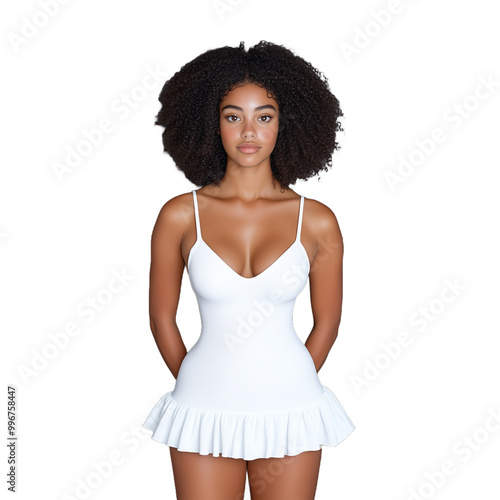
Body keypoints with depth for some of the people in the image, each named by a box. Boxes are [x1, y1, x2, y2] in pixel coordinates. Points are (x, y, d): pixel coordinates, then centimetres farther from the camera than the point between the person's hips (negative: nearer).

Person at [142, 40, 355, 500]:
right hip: (205, 408, 0)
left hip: (290, 410, 1)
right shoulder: (180, 216, -6)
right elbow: (162, 319, 4)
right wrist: (198, 388, 10)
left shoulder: (317, 222, -5)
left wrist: (289, 390, 10)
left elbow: (327, 324, 5)